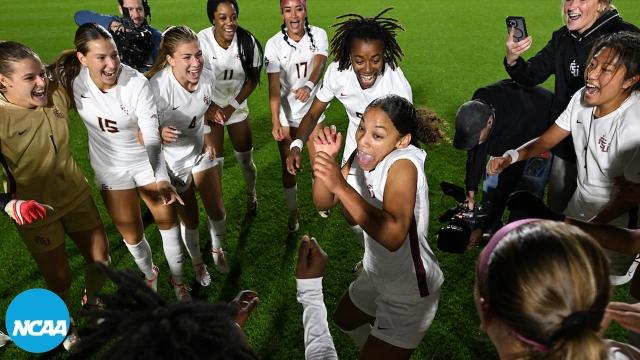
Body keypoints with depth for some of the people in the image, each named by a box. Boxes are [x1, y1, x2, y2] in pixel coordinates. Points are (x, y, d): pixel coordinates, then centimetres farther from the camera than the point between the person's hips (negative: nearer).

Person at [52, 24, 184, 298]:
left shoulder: (137, 83, -27)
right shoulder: (73, 77, -18)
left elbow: (151, 136, -30)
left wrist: (161, 179, -43)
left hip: (146, 162, -2)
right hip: (110, 168, 2)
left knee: (167, 221, 10)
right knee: (132, 236, 12)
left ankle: (177, 278, 35)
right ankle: (149, 274, 43)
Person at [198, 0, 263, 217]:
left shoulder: (247, 42, -16)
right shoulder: (201, 41, -23)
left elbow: (253, 79, -5)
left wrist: (232, 106, -9)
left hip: (237, 106, 2)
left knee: (245, 158, 11)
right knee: (214, 161, -1)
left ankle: (251, 195, 42)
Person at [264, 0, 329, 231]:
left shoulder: (318, 35, -8)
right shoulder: (274, 44, -12)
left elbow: (319, 65, -25)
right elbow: (274, 87, -17)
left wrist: (308, 86, -47)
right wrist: (275, 122, -28)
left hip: (313, 108, 1)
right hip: (286, 114, -1)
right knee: (288, 166, 6)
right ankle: (293, 212, 26)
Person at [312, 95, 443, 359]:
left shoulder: (403, 163, -32)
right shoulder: (362, 157, -12)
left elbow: (394, 236, -45)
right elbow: (323, 203, -6)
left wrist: (341, 186, -47)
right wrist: (324, 160, -23)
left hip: (410, 291, -8)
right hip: (376, 274, 8)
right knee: (344, 320, 32)